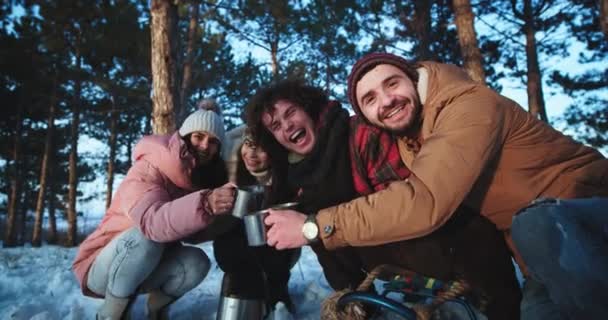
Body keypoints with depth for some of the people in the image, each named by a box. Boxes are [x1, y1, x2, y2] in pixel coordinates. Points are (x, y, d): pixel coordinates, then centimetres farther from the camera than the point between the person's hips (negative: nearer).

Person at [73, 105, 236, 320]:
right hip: (101, 267, -5)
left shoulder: (204, 179, -5)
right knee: (147, 236, -34)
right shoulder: (149, 170, -24)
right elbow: (151, 221, -43)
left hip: (149, 267, 5)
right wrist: (204, 204, -60)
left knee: (197, 262, -22)